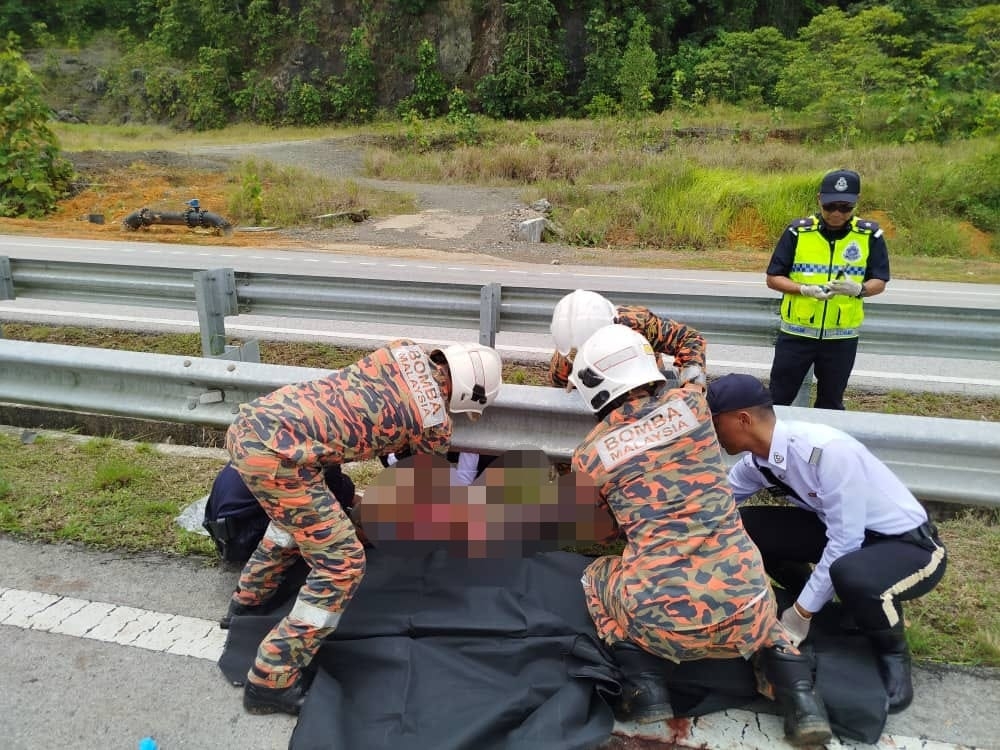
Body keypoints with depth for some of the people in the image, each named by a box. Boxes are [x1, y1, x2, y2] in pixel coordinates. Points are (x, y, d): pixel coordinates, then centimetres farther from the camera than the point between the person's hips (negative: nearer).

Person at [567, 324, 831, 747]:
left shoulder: (589, 455, 3)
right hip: (741, 606, 3)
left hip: (664, 619, -3)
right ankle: (797, 694, 14)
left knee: (596, 577, 28)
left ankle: (642, 687, 12)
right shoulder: (691, 404, 5)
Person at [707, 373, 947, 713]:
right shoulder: (757, 460, -8)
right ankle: (813, 597, 13)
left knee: (849, 575, -39)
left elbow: (844, 543, -28)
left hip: (910, 545, -6)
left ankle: (893, 652, -6)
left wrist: (801, 612, -20)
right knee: (744, 525, -11)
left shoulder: (828, 451, -32)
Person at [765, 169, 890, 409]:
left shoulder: (870, 235, -3)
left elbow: (879, 282, 1)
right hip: (796, 333, -1)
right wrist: (806, 290, -22)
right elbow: (773, 278, -5)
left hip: (842, 336, 1)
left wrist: (859, 289, -22)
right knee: (778, 399, 7)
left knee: (831, 403, 14)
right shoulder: (798, 231, -7)